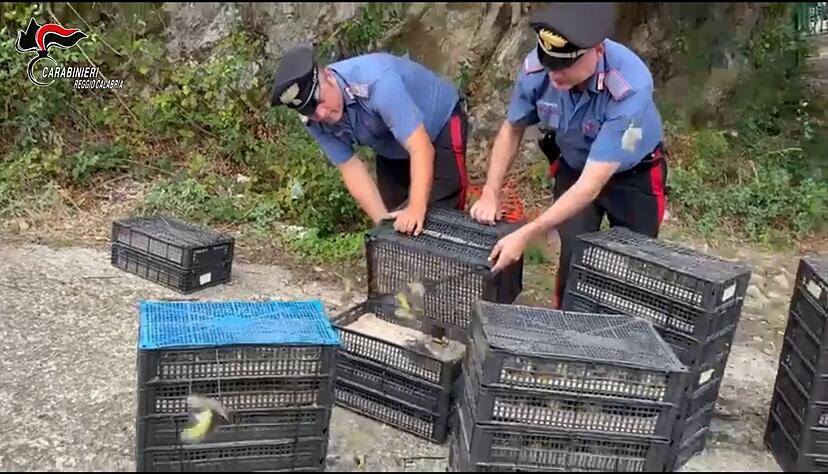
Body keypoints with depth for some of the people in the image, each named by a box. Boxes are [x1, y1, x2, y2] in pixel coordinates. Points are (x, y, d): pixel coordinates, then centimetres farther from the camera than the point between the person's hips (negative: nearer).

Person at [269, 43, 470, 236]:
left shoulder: (375, 83, -41)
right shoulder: (314, 120, -21)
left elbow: (420, 148, -43)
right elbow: (351, 169, -15)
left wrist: (417, 208, -53)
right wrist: (383, 221, -23)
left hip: (442, 124, -6)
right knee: (396, 222, 8)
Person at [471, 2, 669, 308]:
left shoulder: (630, 87, -40)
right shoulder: (536, 67, -28)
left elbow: (591, 184, -39)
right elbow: (512, 130, -7)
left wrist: (525, 235, -41)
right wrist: (490, 194, -15)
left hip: (633, 174, -2)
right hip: (573, 166, 2)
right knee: (574, 255, -10)